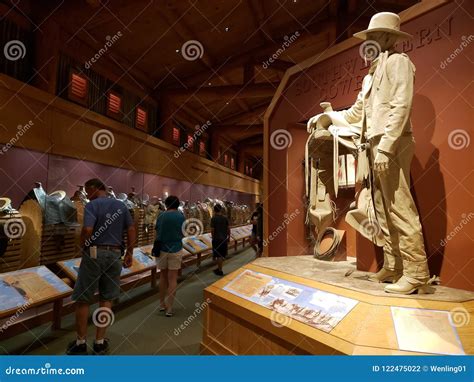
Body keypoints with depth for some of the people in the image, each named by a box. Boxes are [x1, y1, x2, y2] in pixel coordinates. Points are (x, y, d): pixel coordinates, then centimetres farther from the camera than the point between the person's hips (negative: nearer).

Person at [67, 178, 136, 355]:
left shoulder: (92, 205, -8)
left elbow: (87, 230, -22)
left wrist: (82, 246, -3)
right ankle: (100, 342, 19)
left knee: (82, 299, 10)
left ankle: (81, 342, 21)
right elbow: (131, 230, 4)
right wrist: (129, 253, 9)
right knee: (106, 299, 11)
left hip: (94, 253, -4)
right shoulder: (121, 205, 7)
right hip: (115, 255, 5)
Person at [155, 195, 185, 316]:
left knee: (163, 276, 17)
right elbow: (183, 234, 0)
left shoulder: (161, 215, -2)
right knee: (172, 279, 4)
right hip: (175, 249, -2)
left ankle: (162, 304, 25)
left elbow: (157, 232, 1)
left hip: (162, 249, 2)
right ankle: (169, 308, 7)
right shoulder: (181, 216, -6)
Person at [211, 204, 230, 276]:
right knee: (222, 255, 16)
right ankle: (219, 268, 28)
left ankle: (220, 271, 13)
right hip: (224, 239, 4)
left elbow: (212, 230, -12)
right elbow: (228, 229, 1)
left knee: (218, 255, 6)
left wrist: (213, 237, 5)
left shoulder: (213, 218, -13)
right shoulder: (225, 217, -2)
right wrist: (228, 238, 12)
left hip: (217, 239, -4)